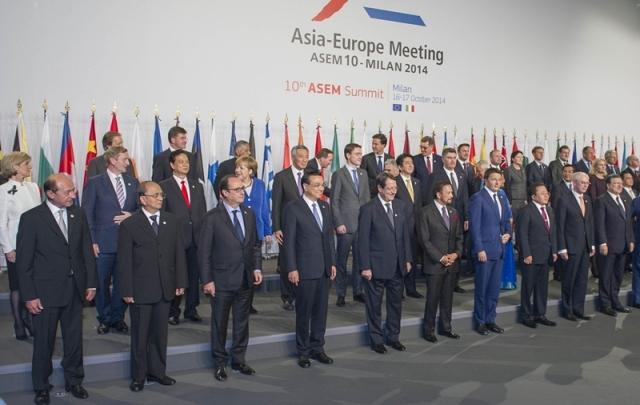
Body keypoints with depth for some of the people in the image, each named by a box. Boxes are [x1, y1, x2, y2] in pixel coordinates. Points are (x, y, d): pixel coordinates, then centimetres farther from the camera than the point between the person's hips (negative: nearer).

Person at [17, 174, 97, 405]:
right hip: (45, 291, -4)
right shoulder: (31, 218, -9)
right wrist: (29, 296, -10)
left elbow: (87, 251, 8)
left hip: (75, 289, 4)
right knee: (44, 342, 8)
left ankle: (74, 381, 31)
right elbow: (23, 261, -8)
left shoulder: (78, 215, 3)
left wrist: (91, 282, 5)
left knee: (74, 339, 14)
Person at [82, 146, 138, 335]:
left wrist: (132, 216, -6)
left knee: (122, 282, 8)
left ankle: (118, 318, 21)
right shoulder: (95, 182, -1)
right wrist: (91, 241, -9)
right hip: (103, 242, -3)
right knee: (102, 283, 5)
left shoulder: (132, 182, 10)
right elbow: (87, 214, -3)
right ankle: (104, 319, 19)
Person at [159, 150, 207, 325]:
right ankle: (172, 312, 14)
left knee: (194, 275, 8)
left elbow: (203, 212, 14)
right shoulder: (164, 186, -1)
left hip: (196, 238, 4)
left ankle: (191, 310, 20)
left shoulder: (197, 186, 14)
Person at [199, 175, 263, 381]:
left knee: (242, 322, 14)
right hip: (222, 280, -5)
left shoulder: (249, 214, 6)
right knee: (219, 323, 8)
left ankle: (238, 360, 28)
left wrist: (257, 267, 2)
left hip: (245, 279, 5)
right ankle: (220, 363, 22)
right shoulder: (213, 217, -10)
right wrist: (207, 280, -12)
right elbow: (204, 251, -10)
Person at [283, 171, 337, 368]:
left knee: (321, 310, 11)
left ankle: (317, 348, 24)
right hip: (305, 268, -6)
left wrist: (332, 263, 10)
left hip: (324, 268, 6)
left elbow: (329, 236, 14)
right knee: (303, 312, 5)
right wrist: (291, 268, -13)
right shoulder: (293, 208, -8)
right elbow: (289, 241, -10)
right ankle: (303, 351, 17)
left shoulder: (325, 207, 11)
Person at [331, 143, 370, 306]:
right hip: (345, 224, -5)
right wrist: (339, 223, -11)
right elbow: (334, 201, -6)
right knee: (342, 260, 3)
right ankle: (341, 294, 11)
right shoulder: (339, 174, -4)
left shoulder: (363, 173, 13)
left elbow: (367, 198, 16)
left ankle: (358, 291, 18)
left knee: (359, 259, 8)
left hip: (362, 224, 5)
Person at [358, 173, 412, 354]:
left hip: (397, 265, 5)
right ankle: (376, 340, 22)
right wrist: (365, 267, -14)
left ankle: (393, 336, 30)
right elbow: (363, 240, -12)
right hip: (376, 265, -5)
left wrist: (407, 259, 7)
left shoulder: (401, 206, 5)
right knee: (374, 305, 8)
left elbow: (405, 234, 10)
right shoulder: (368, 209, -12)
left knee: (396, 302, 15)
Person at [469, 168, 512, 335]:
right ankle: (480, 321, 15)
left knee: (495, 287, 11)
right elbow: (475, 225, -13)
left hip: (499, 249, 7)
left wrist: (508, 233, 0)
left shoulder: (502, 198, 13)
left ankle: (490, 319, 22)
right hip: (485, 249, -7)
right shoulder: (478, 198, -10)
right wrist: (479, 249, -17)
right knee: (482, 288, 3)